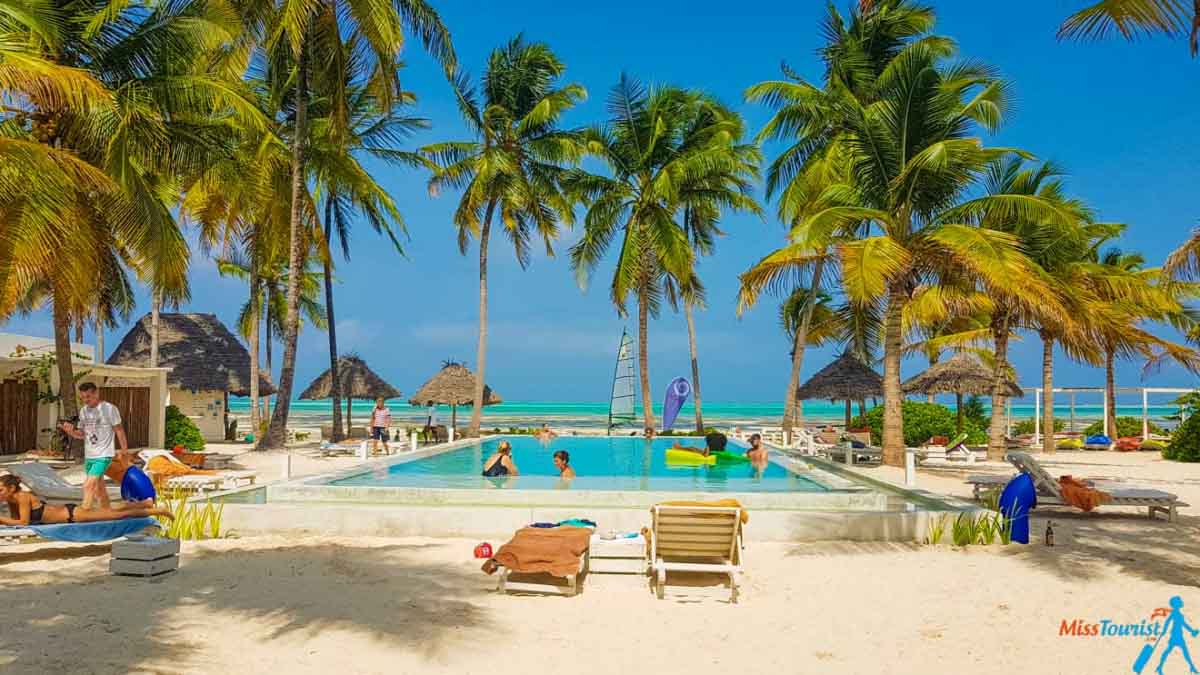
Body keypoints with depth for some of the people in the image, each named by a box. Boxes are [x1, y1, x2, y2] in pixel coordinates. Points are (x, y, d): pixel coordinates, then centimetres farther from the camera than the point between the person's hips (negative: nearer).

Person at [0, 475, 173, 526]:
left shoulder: (23, 497, -22)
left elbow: (23, 522, -25)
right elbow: (14, 519, 16)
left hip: (72, 514, -8)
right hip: (66, 512, 8)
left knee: (118, 515, -2)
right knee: (115, 512, 20)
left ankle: (157, 511, 5)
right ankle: (145, 505, 35)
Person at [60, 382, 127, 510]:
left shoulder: (109, 409, -12)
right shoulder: (83, 411, 6)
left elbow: (119, 431, -7)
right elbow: (82, 434, 14)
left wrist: (125, 452, -6)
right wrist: (71, 431, -8)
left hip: (103, 456, -7)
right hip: (88, 456, 7)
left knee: (88, 485, -18)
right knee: (99, 488, 17)